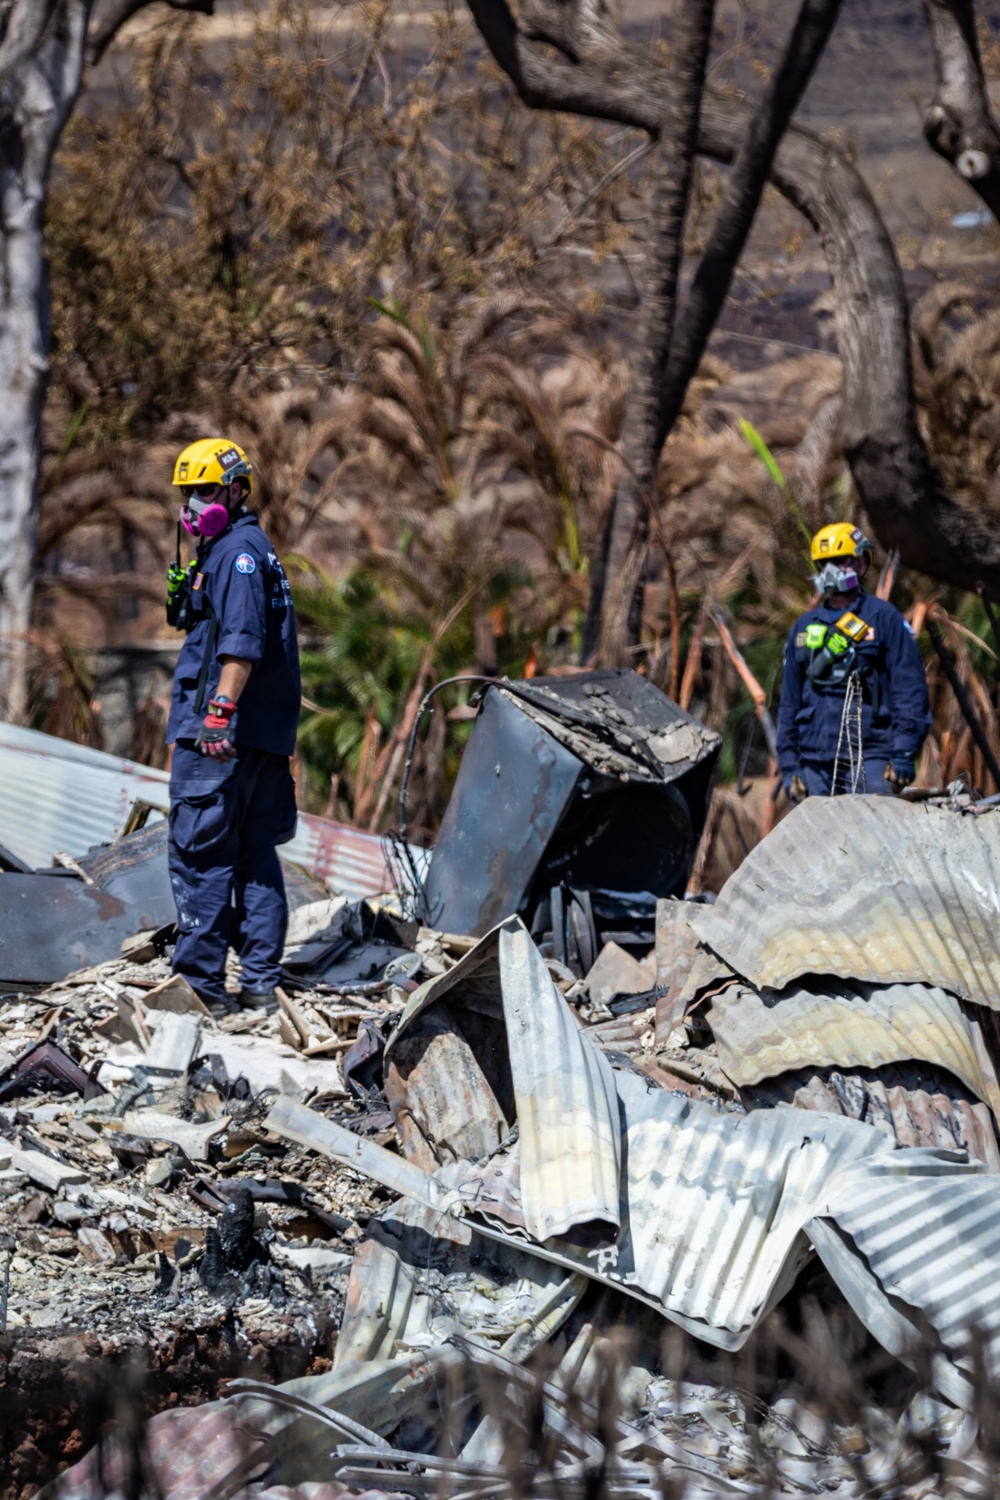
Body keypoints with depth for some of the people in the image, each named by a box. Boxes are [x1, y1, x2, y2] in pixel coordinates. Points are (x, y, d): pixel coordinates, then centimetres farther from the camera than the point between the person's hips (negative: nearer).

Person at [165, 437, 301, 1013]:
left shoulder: (239, 550, -10)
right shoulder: (240, 548, 22)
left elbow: (242, 642, -23)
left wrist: (220, 709, -29)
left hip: (222, 733, -10)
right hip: (263, 737, 10)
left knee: (198, 855, -8)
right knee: (254, 855, 10)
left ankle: (202, 983, -10)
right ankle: (262, 981, 12)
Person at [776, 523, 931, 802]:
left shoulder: (884, 618, 5)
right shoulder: (804, 627, 18)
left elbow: (910, 689, -1)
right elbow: (789, 701, 20)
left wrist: (904, 754, -10)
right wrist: (789, 764, 11)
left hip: (869, 758, -4)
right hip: (815, 763, 4)